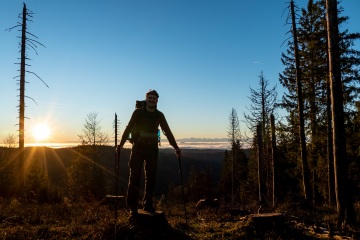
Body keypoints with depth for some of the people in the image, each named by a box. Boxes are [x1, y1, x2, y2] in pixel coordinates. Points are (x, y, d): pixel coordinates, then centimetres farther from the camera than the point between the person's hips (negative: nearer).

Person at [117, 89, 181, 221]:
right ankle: (132, 208, 2)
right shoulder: (138, 112, -1)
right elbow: (128, 128, -7)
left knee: (151, 178, 6)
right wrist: (121, 144, -18)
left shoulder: (159, 115, 8)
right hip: (138, 148, -3)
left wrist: (176, 147, 3)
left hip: (152, 149, 3)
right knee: (135, 178, -4)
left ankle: (148, 204, 18)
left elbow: (167, 131, 8)